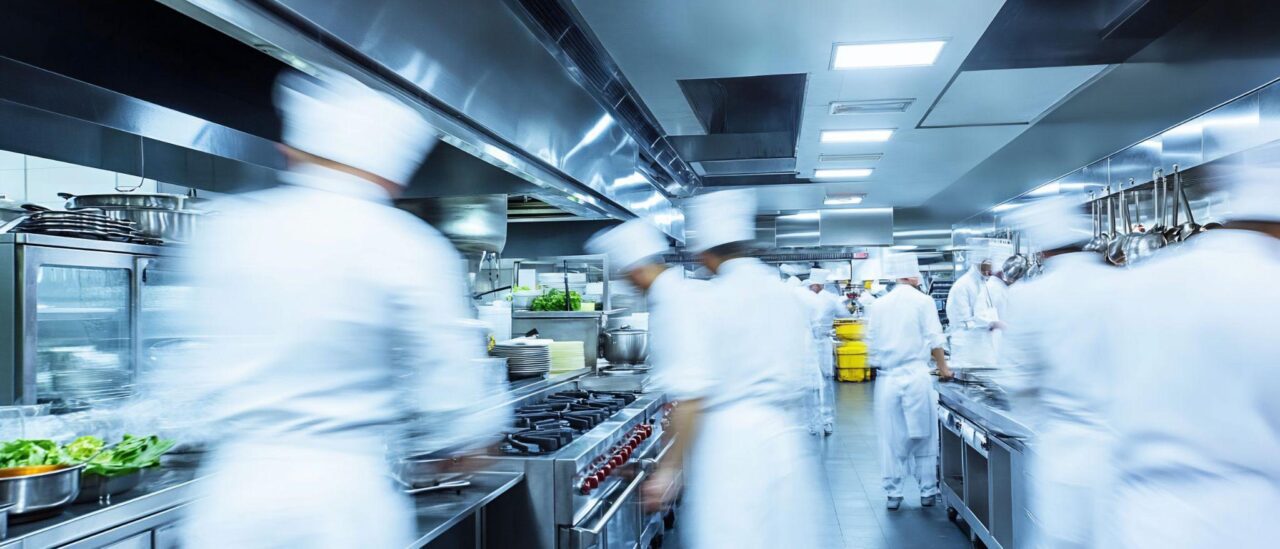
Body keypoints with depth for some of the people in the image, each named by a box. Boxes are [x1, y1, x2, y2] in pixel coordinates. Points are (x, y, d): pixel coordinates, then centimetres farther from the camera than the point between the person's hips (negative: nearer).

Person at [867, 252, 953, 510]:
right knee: (924, 435, 9)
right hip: (916, 375, -3)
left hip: (887, 378, 3)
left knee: (891, 438, 8)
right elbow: (934, 341, -2)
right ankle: (928, 492, 17)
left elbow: (871, 344, 9)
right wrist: (943, 368, 12)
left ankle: (893, 494, 14)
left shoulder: (880, 305, 6)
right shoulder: (923, 301, -3)